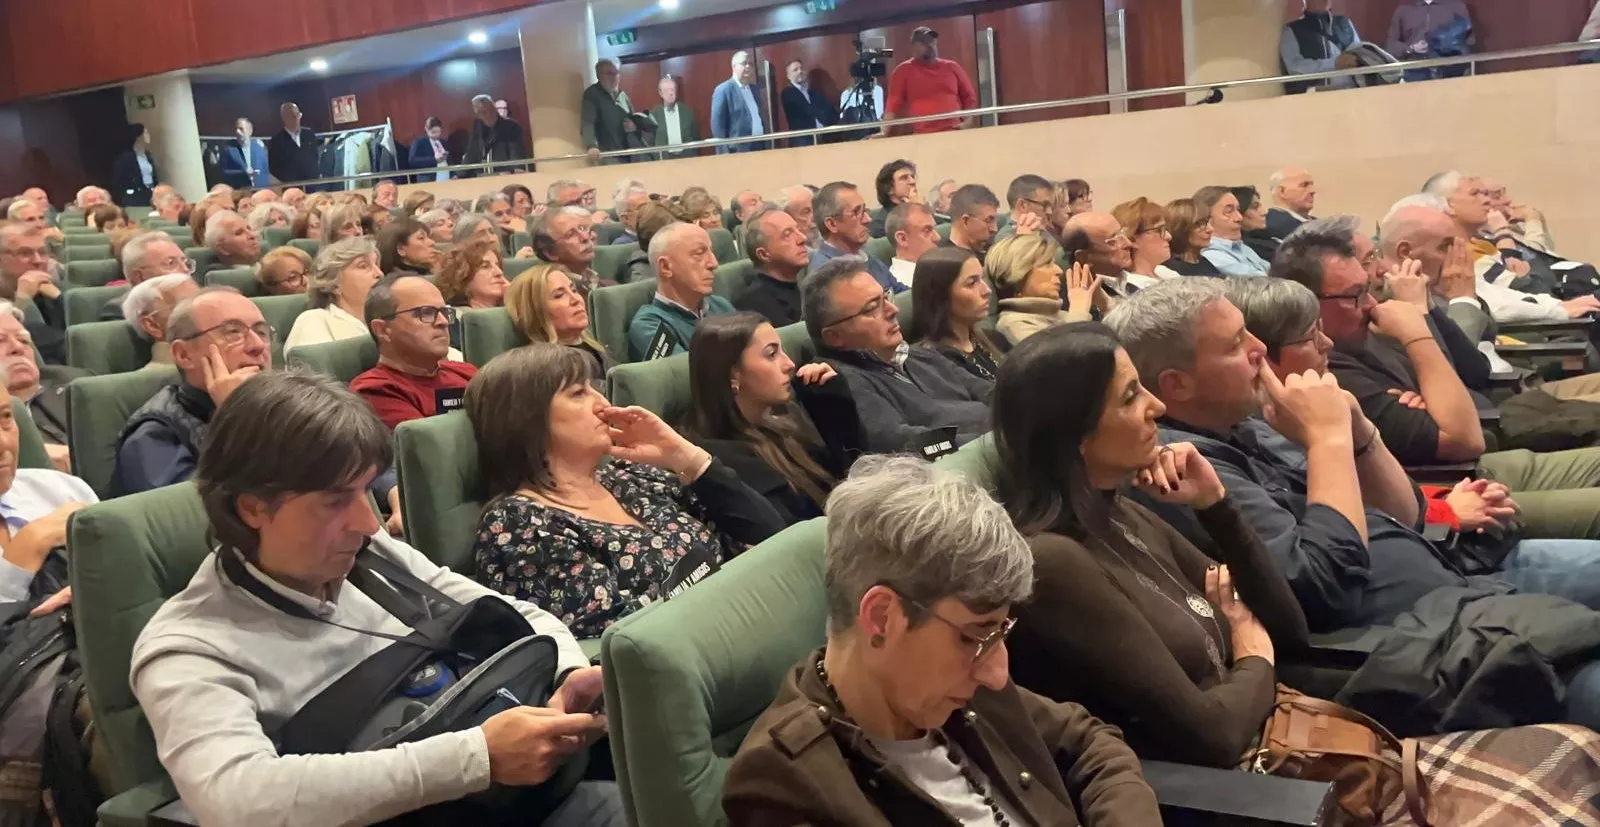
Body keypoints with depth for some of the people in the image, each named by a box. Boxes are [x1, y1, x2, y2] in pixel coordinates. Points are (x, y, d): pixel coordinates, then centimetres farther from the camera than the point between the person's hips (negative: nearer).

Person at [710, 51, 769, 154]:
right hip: (738, 151, -7)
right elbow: (717, 124, -9)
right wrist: (724, 153, -15)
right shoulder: (723, 90, -5)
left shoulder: (754, 89, 17)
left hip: (761, 146, 7)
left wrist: (768, 144, 14)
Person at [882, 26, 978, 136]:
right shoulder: (903, 71, 5)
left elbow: (970, 98, 17)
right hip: (923, 137, -3)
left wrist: (967, 123, 1)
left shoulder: (952, 67, 14)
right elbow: (893, 104, 0)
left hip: (955, 133, 3)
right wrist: (883, 133, -12)